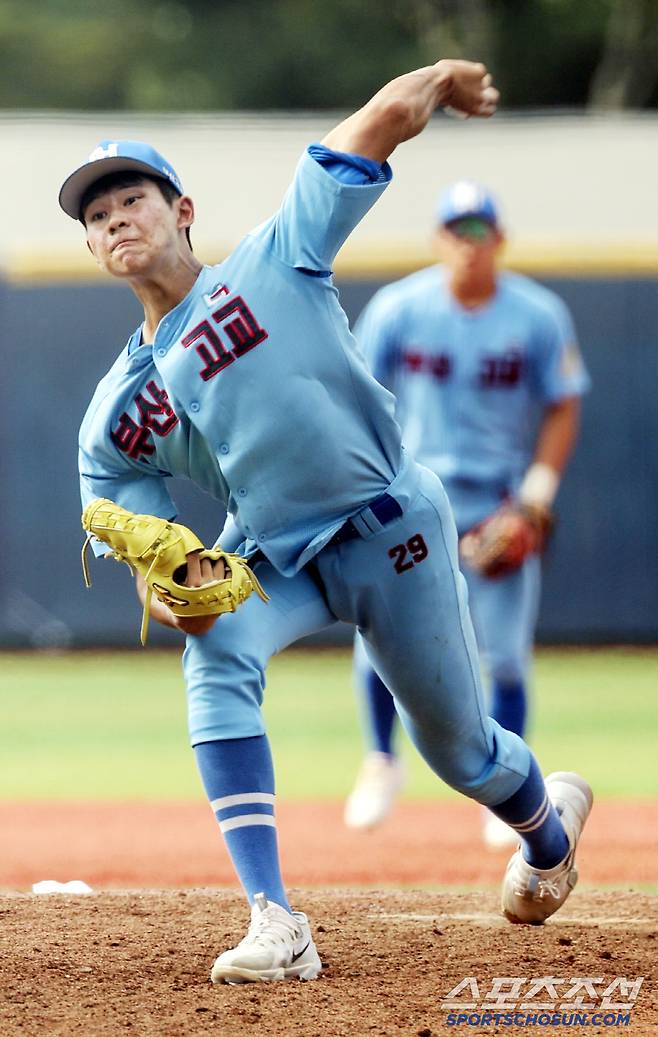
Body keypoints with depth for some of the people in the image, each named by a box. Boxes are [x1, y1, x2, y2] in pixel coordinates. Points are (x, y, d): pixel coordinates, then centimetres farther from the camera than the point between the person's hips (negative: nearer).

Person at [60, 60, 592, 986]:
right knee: (217, 659, -29)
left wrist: (435, 84, -29)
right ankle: (276, 926, -34)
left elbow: (374, 128, -14)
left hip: (395, 531, -2)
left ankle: (549, 818, 49)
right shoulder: (114, 420, 0)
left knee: (458, 749, 10)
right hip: (278, 563, 2)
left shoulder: (273, 263, -9)